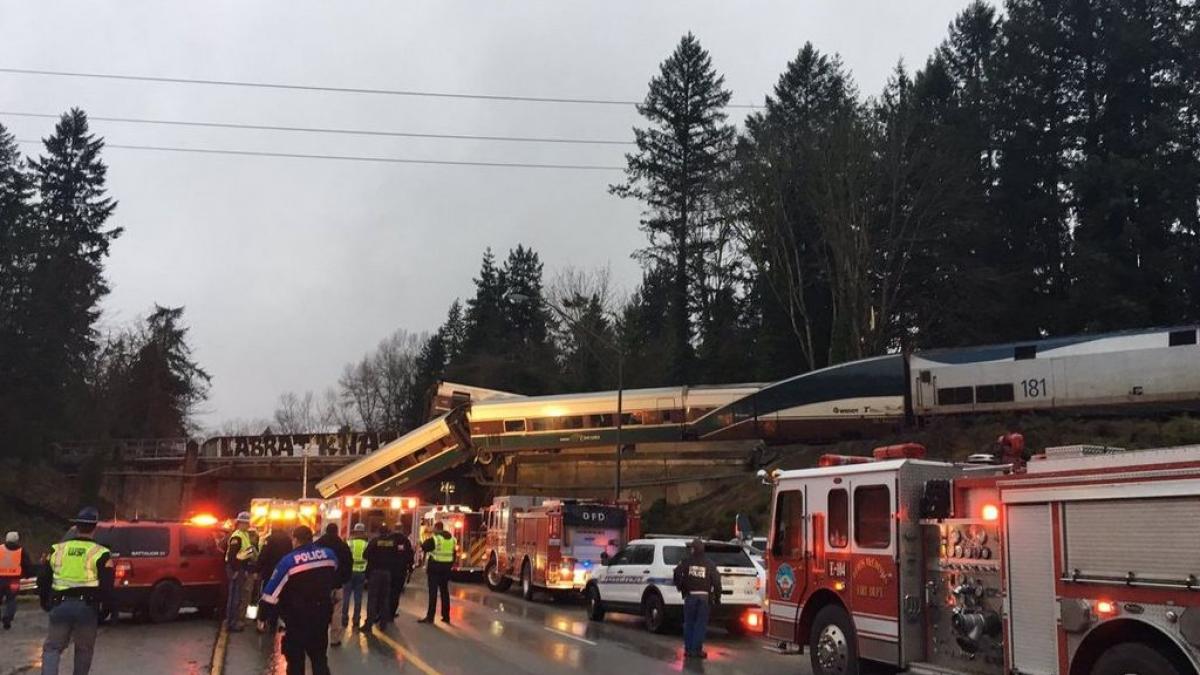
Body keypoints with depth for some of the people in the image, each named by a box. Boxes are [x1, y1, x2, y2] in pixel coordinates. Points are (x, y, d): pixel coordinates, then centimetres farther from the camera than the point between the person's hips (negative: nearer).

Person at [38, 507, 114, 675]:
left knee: (52, 648, 11)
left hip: (60, 606, 2)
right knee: (84, 650, 14)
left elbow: (43, 581, 13)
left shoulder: (57, 550, 8)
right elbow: (107, 586, -7)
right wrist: (101, 603, 11)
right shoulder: (100, 554, -3)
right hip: (87, 607, -2)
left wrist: (45, 603, 27)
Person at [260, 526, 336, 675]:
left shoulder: (288, 561, -15)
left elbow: (271, 592, -14)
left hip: (298, 617, -4)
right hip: (322, 613, 4)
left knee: (295, 657, 9)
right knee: (319, 655, 17)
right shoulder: (330, 554, -4)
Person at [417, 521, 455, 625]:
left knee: (433, 592, -4)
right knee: (445, 592, 12)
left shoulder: (434, 538, -12)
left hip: (435, 567, -6)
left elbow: (424, 547, -4)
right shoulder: (452, 539, 9)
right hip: (446, 568, 6)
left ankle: (430, 617, -4)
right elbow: (453, 555, 12)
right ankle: (446, 616, 15)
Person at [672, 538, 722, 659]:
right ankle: (697, 649, 1)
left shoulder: (686, 562, 1)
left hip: (690, 596, 0)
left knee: (689, 623, 10)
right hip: (704, 596, 0)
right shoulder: (709, 564, 5)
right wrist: (717, 597, 9)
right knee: (701, 624, 4)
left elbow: (677, 573, -11)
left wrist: (680, 586, 5)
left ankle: (688, 649, 12)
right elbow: (716, 581, 3)